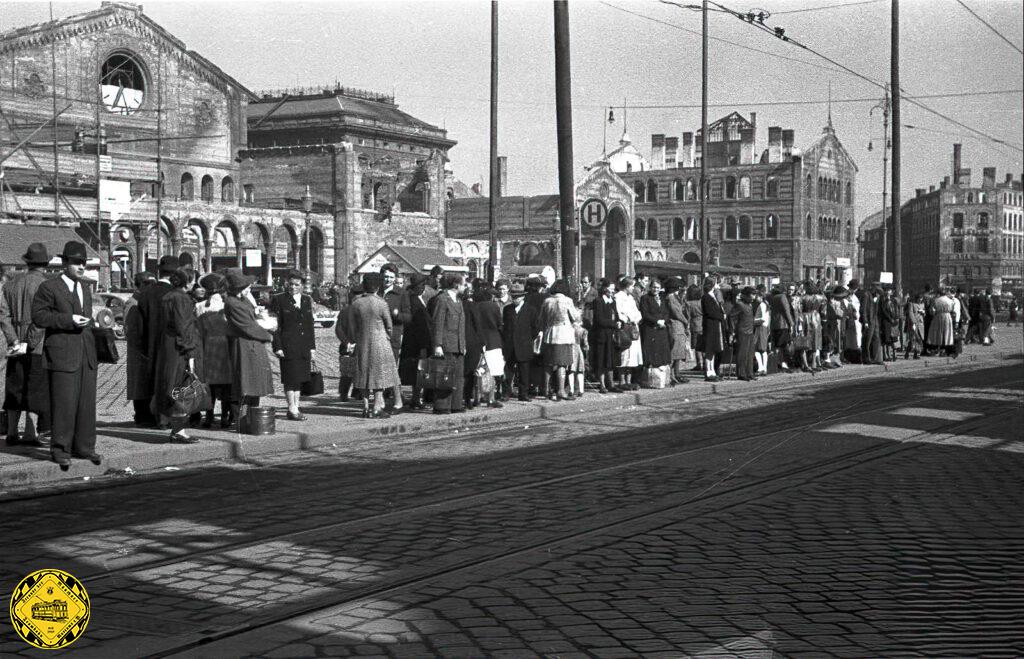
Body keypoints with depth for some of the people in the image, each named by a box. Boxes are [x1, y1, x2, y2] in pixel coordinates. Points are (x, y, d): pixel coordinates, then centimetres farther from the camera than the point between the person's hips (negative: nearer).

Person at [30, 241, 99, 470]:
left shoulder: (85, 287, 18)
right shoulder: (49, 288, -4)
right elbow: (38, 316, -10)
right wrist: (68, 320, -17)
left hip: (87, 356, 7)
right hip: (62, 355, -7)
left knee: (87, 402, 7)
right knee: (64, 403, -6)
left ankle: (84, 447, 16)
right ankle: (60, 449, 3)